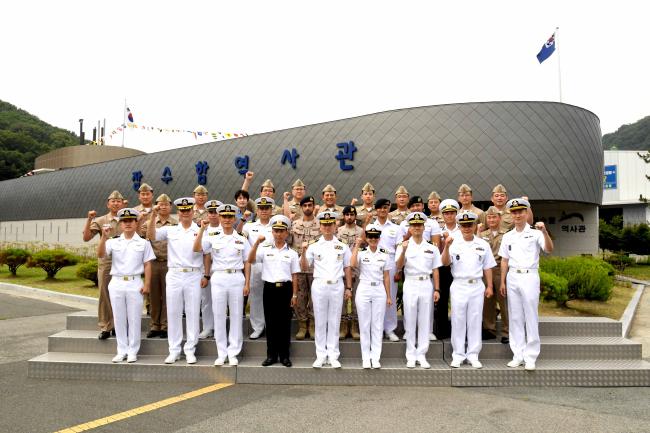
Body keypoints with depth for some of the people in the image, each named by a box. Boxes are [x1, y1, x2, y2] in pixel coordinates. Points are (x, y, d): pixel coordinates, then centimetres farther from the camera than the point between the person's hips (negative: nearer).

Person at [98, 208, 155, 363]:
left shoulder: (143, 243, 4)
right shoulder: (113, 242, 8)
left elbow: (147, 265, 2)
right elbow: (100, 254, -8)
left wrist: (146, 284, -6)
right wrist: (104, 237, -19)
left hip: (134, 283, -2)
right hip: (116, 283, 2)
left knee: (134, 318, 2)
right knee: (119, 318, 8)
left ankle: (132, 351, 12)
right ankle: (121, 351, 18)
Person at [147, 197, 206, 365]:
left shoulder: (201, 231, 2)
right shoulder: (170, 230, 8)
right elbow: (151, 235, -4)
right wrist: (153, 216, -13)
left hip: (194, 276, -2)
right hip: (174, 276, 2)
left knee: (192, 313, 3)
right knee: (173, 313, 7)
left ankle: (190, 350, 13)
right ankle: (174, 350, 17)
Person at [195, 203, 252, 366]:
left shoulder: (242, 240, 8)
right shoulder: (213, 239, 7)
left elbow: (247, 263, 8)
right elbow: (196, 248, -7)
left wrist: (247, 283, 1)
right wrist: (202, 229, -13)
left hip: (236, 278, 0)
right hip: (218, 279, 0)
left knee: (236, 316, 3)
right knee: (219, 316, 4)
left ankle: (233, 353, 13)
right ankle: (221, 353, 14)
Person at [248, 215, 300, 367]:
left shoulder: (292, 253, 7)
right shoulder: (265, 250, 6)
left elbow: (294, 276, 6)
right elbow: (251, 260, -9)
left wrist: (294, 295, 1)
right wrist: (257, 243, -20)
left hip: (285, 288, 0)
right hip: (269, 288, 0)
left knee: (285, 322, 4)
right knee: (270, 322, 5)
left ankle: (284, 355, 14)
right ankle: (271, 355, 15)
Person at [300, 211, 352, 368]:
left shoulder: (343, 247, 7)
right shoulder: (314, 246, 4)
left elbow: (347, 268, 9)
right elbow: (304, 268, 3)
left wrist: (349, 288, 5)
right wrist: (304, 252, -11)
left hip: (337, 286, 0)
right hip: (319, 286, 0)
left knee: (334, 322, 6)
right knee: (320, 321, 6)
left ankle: (333, 356, 15)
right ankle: (320, 355, 15)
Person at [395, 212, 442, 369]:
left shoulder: (432, 248, 9)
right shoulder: (404, 246, 2)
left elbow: (435, 270, 10)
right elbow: (399, 266, -11)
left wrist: (436, 289, 4)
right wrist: (403, 251, -27)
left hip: (426, 285, 2)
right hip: (410, 284, -2)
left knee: (424, 321, 5)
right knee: (410, 321, 3)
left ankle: (421, 354, 14)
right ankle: (411, 355, 12)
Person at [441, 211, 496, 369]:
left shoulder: (483, 244, 6)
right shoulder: (454, 243, -1)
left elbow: (487, 267, 10)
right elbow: (445, 263, -11)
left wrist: (489, 286, 5)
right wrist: (446, 247, -26)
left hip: (477, 286, 2)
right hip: (459, 286, -1)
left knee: (475, 321, 7)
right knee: (458, 321, 4)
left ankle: (473, 355, 17)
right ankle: (458, 355, 14)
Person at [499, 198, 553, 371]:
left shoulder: (535, 233, -2)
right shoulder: (507, 236, 11)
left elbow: (549, 250, -17)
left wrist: (544, 231, -31)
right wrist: (502, 282, 10)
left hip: (529, 277, -4)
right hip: (512, 277, 4)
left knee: (530, 318, -1)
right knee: (515, 317, 8)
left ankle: (530, 357, 7)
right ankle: (518, 355, 16)